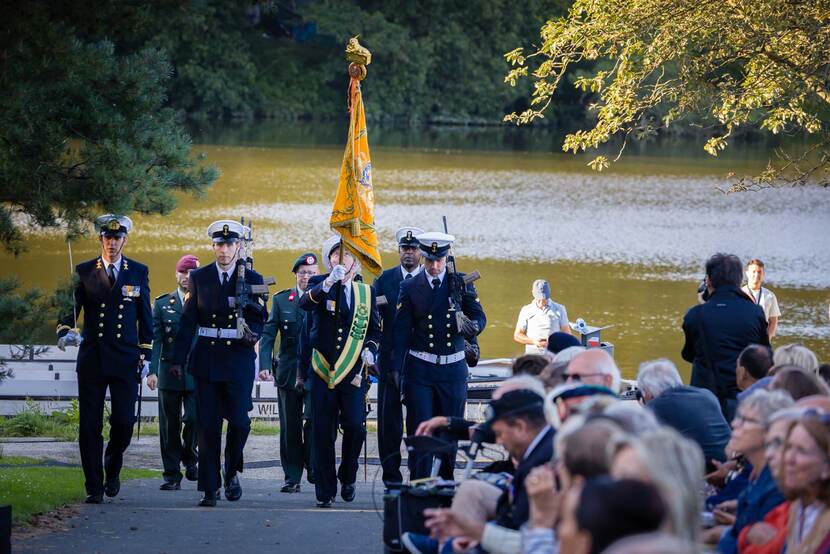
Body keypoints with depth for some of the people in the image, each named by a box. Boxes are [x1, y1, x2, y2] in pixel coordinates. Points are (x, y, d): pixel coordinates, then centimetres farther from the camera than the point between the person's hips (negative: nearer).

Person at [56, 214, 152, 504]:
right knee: (90, 425, -1)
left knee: (124, 421, -6)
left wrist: (146, 355, 4)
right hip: (91, 358, 0)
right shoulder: (84, 271, 4)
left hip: (126, 359, 0)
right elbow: (70, 308, -2)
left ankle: (113, 468, 22)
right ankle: (94, 487, 6)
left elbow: (145, 316, 10)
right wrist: (65, 331, -24)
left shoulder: (138, 272, 7)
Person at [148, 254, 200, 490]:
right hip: (169, 372, 1)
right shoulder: (163, 304, 9)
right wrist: (152, 370, -8)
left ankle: (190, 459, 15)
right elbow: (155, 339, 1)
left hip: (197, 373, -1)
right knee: (169, 425, 2)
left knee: (194, 419, -13)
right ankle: (172, 475, 9)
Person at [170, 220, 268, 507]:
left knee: (239, 421, -8)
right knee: (207, 424, 0)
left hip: (239, 357, -1)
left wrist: (252, 334, -19)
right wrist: (178, 359, 1)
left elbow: (258, 319, 5)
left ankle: (231, 473, 17)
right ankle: (209, 488, 5)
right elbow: (188, 320, 7)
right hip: (206, 359, 1)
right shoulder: (199, 277, 8)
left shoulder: (252, 279, 5)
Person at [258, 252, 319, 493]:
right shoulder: (281, 300, 8)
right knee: (290, 426, 5)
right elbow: (268, 334, 4)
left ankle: (313, 467, 2)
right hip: (288, 371, 2)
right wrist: (264, 364, -9)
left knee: (313, 419, -14)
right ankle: (292, 477, 11)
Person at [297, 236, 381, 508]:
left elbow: (375, 329, 18)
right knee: (322, 432, 0)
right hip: (322, 371, -1)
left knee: (355, 426, -10)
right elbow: (305, 303, -19)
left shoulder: (366, 291, 11)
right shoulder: (319, 284, 3)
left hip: (353, 373, 1)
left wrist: (370, 349, -3)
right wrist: (329, 282, -34)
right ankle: (325, 491, 8)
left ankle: (348, 476, 15)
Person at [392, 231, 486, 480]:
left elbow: (479, 317, 1)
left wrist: (469, 326, -24)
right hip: (420, 368, -1)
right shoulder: (410, 287, 1)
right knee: (419, 430, -6)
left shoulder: (461, 283, 3)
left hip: (453, 368, 1)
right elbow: (401, 331, 1)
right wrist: (396, 369, -5)